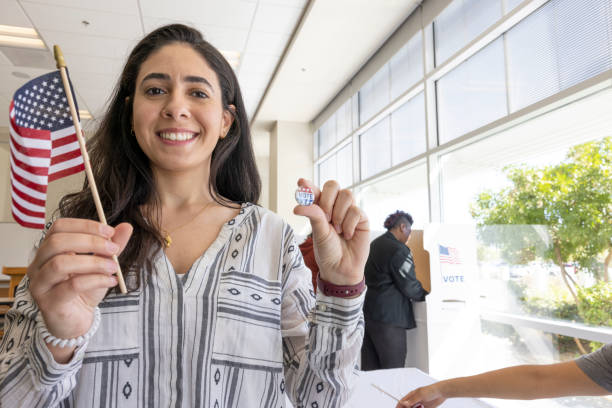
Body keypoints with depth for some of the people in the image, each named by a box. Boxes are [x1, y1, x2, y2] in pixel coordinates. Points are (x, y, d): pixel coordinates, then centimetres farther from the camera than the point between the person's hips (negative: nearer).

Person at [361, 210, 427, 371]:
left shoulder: (373, 244, 15)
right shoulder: (399, 250, -13)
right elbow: (409, 286, -12)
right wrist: (427, 295, 6)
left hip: (366, 312, 9)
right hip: (388, 317, -9)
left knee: (369, 368, 12)